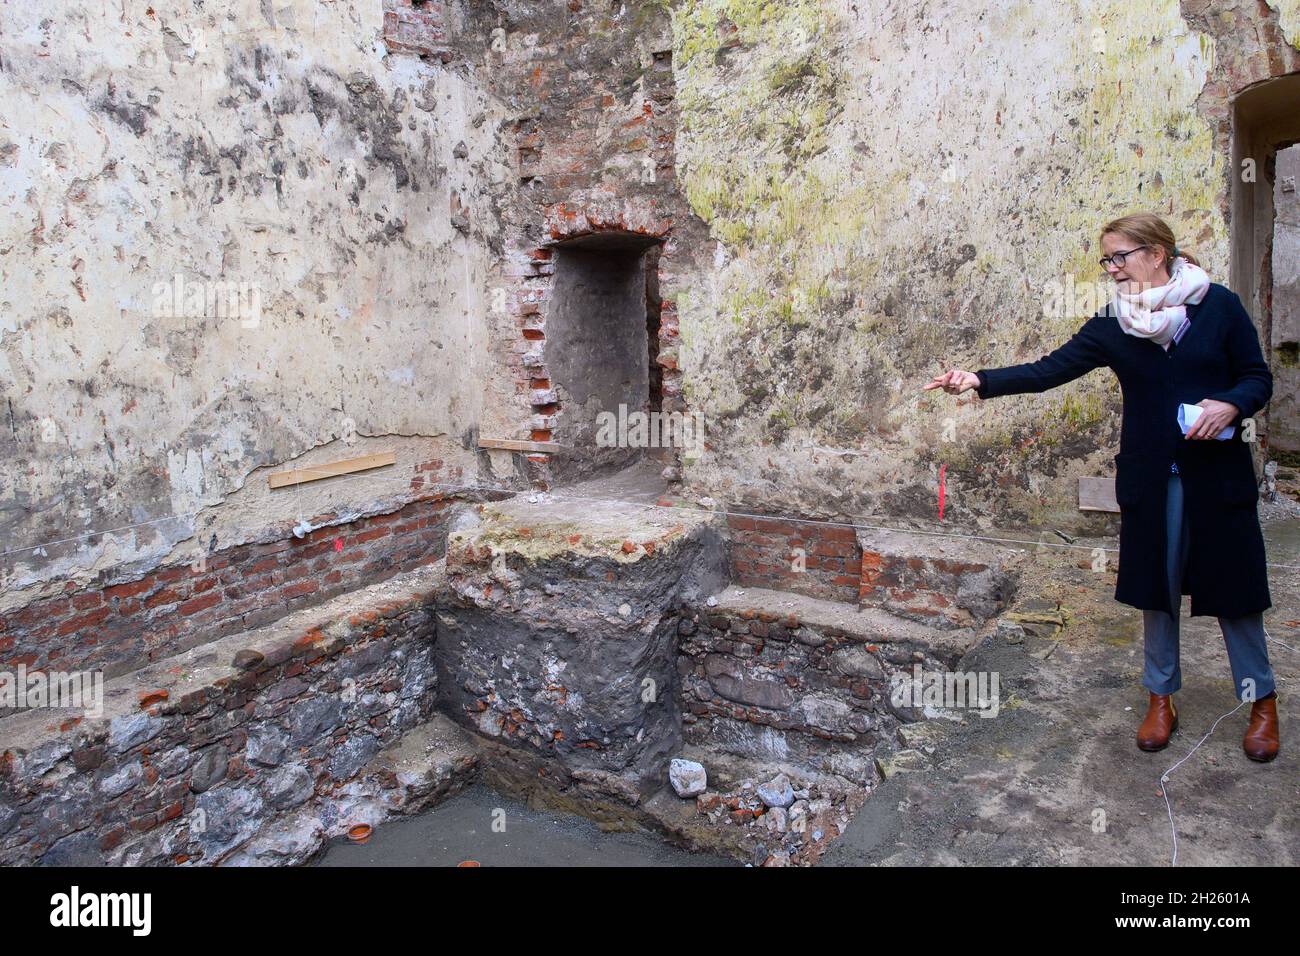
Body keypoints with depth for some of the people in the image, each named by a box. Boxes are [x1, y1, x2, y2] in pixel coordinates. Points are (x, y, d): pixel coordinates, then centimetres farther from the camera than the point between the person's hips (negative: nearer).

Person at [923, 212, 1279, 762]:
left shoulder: (1220, 306, -4)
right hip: (1149, 480, 2)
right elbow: (1048, 370, -7)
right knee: (1156, 590, 10)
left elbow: (1258, 378, 1)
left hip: (1219, 475, -1)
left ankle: (1262, 701, 28)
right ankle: (1160, 700, 26)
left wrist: (1230, 404, -20)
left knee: (1232, 588, 7)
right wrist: (978, 381, -18)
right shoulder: (1112, 326, 0)